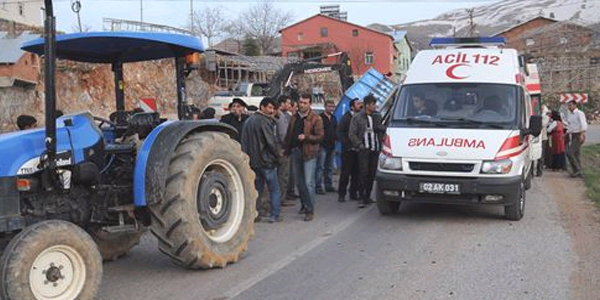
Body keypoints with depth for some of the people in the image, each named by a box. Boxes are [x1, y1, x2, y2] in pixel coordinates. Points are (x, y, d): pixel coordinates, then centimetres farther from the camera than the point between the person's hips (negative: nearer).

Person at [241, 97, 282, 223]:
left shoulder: (248, 121, 11)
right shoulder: (265, 121, -14)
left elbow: (244, 142, 16)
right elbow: (271, 142, -16)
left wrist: (249, 157, 18)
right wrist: (277, 156, -2)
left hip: (253, 161, 7)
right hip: (266, 161, -7)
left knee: (257, 189, 14)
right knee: (274, 189, 2)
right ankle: (274, 215, 1)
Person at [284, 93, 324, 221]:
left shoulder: (316, 119, -5)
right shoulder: (294, 118, 13)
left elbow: (320, 136, -10)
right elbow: (288, 134, 16)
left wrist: (306, 137, -22)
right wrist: (287, 149, 9)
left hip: (308, 153, -6)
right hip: (295, 152, 6)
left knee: (308, 183, -8)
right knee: (299, 182, 13)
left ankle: (310, 210, -4)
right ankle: (304, 205, 27)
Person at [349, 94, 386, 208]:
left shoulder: (377, 116, 12)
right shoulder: (357, 118, 3)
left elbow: (383, 130, 15)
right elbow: (352, 135, 1)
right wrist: (360, 145, -8)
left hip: (376, 149, 4)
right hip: (364, 150, -4)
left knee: (372, 174, 6)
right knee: (363, 173, -9)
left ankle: (367, 196, 15)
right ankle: (362, 198, -7)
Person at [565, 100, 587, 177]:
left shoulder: (579, 113, -8)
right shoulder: (569, 115, 15)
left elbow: (583, 125, -16)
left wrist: (582, 134, -26)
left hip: (578, 135, -9)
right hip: (573, 136, 9)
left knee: (570, 153, -16)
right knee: (576, 154, 10)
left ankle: (577, 170, -9)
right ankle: (578, 172, 16)